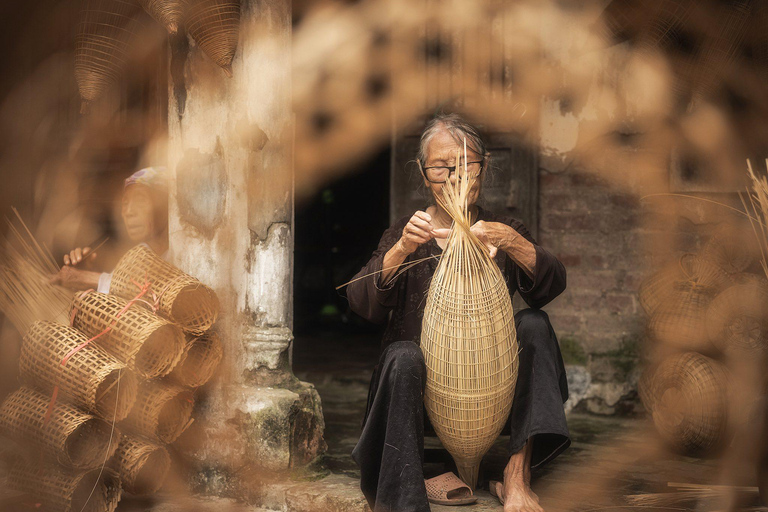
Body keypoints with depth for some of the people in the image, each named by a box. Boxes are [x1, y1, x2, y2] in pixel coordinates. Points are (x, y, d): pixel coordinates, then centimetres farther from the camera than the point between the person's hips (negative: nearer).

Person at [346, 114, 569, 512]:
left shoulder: (503, 230, 10)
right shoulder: (406, 234, 7)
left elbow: (552, 285, -11)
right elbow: (360, 303, -11)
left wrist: (512, 242, -30)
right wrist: (401, 249, -29)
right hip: (422, 384, -2)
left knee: (534, 325, -21)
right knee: (403, 356, -32)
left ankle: (517, 472, -24)